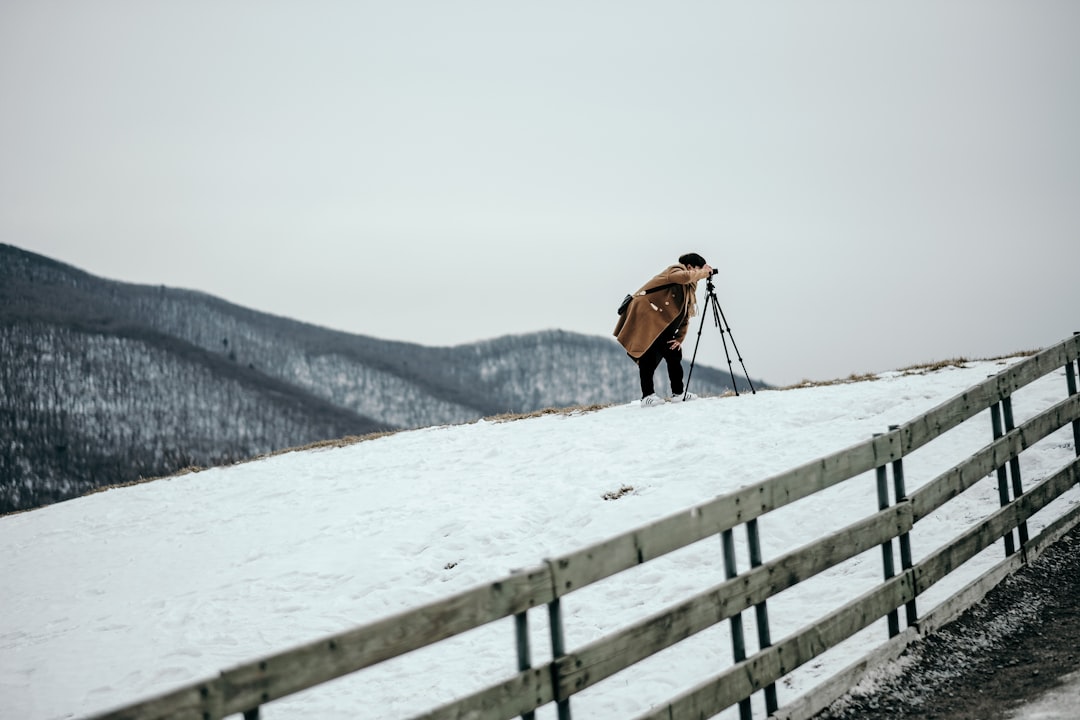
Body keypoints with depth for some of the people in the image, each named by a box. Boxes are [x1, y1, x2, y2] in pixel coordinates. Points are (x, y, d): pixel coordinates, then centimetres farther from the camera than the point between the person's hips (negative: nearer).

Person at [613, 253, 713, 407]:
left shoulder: (689, 288, 19)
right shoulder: (675, 271, -6)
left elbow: (685, 316, 15)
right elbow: (684, 277, -32)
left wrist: (679, 338, 3)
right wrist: (702, 272, -15)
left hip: (662, 326, 10)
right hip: (645, 317, -10)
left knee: (674, 354, 8)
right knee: (649, 356, -16)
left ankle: (678, 393, 14)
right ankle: (647, 395, -18)